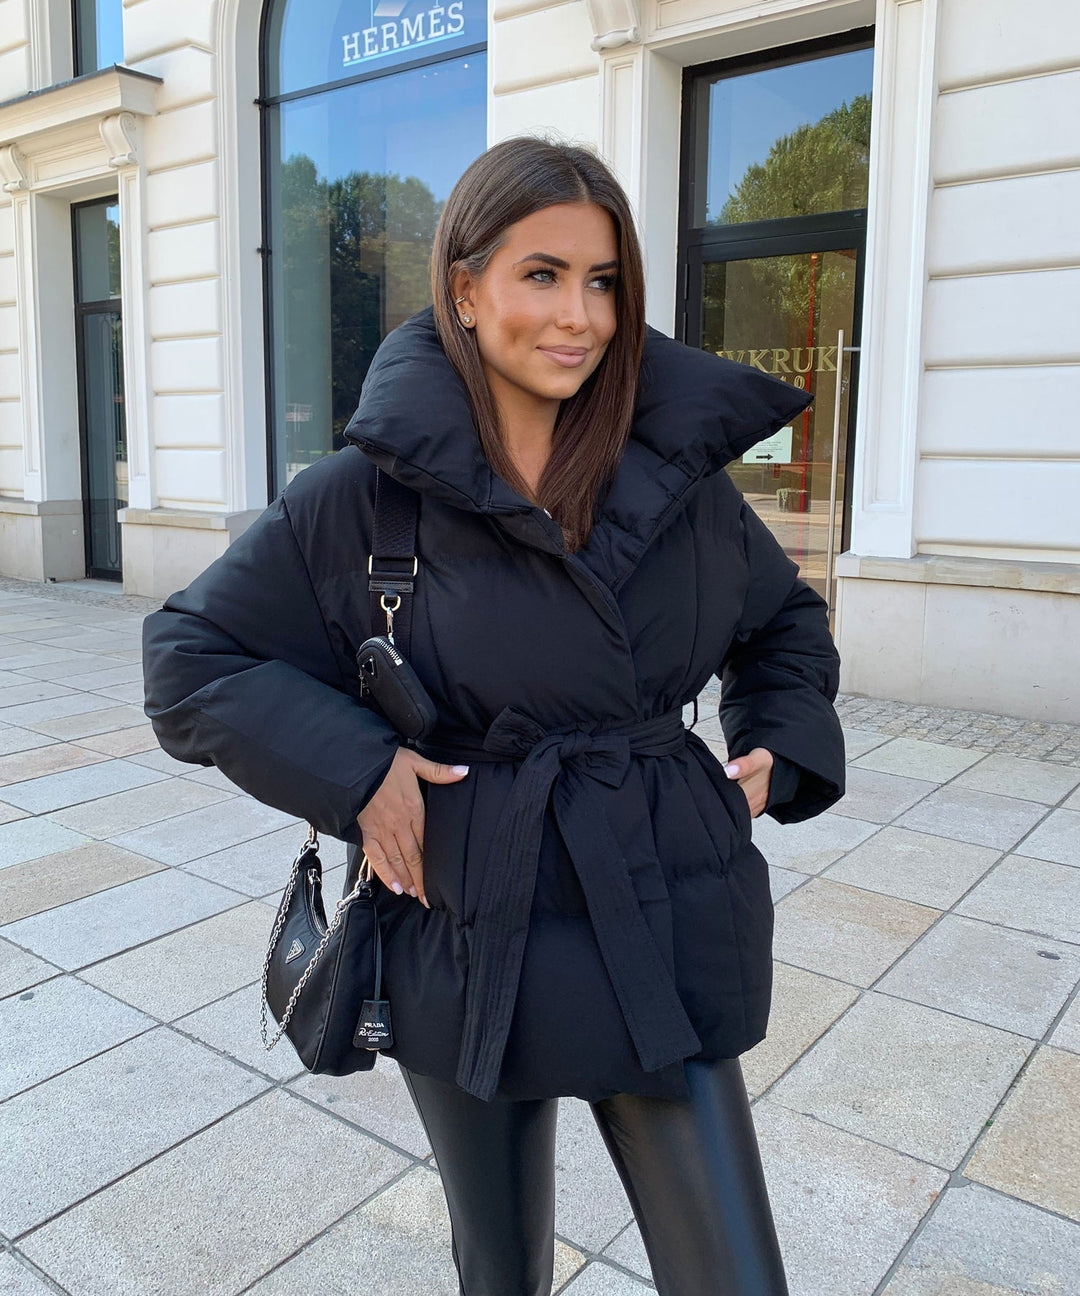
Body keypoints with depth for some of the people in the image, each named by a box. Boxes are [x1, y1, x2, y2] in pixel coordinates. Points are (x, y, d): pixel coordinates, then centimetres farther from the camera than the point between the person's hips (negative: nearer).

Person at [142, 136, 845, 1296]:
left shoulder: (676, 467, -1)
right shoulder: (371, 487, -10)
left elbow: (786, 621, 17)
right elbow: (190, 656, -4)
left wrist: (781, 747, 1)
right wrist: (354, 770, -15)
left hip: (662, 930, 2)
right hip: (474, 937, -1)